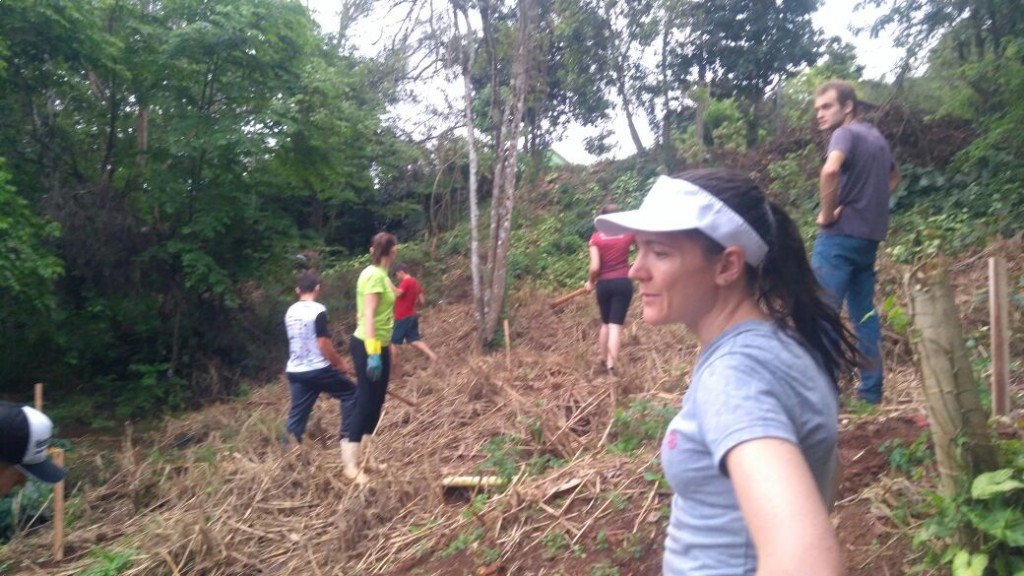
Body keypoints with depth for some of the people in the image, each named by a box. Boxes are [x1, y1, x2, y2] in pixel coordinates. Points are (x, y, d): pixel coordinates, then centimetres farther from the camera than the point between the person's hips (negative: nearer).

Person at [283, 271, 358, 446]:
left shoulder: (290, 311, 10)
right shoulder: (318, 310, -13)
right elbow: (323, 343, -17)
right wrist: (340, 363, -4)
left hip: (295, 371, 7)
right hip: (318, 369, -7)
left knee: (298, 413, 10)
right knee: (350, 393, 12)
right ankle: (347, 435, 11)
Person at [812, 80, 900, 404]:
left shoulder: (846, 133, -10)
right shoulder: (876, 137, 17)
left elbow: (830, 171, -31)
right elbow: (893, 177, 33)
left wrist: (827, 213, -18)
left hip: (841, 236, -9)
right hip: (869, 237, 9)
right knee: (864, 314, 12)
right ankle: (871, 389, 16)